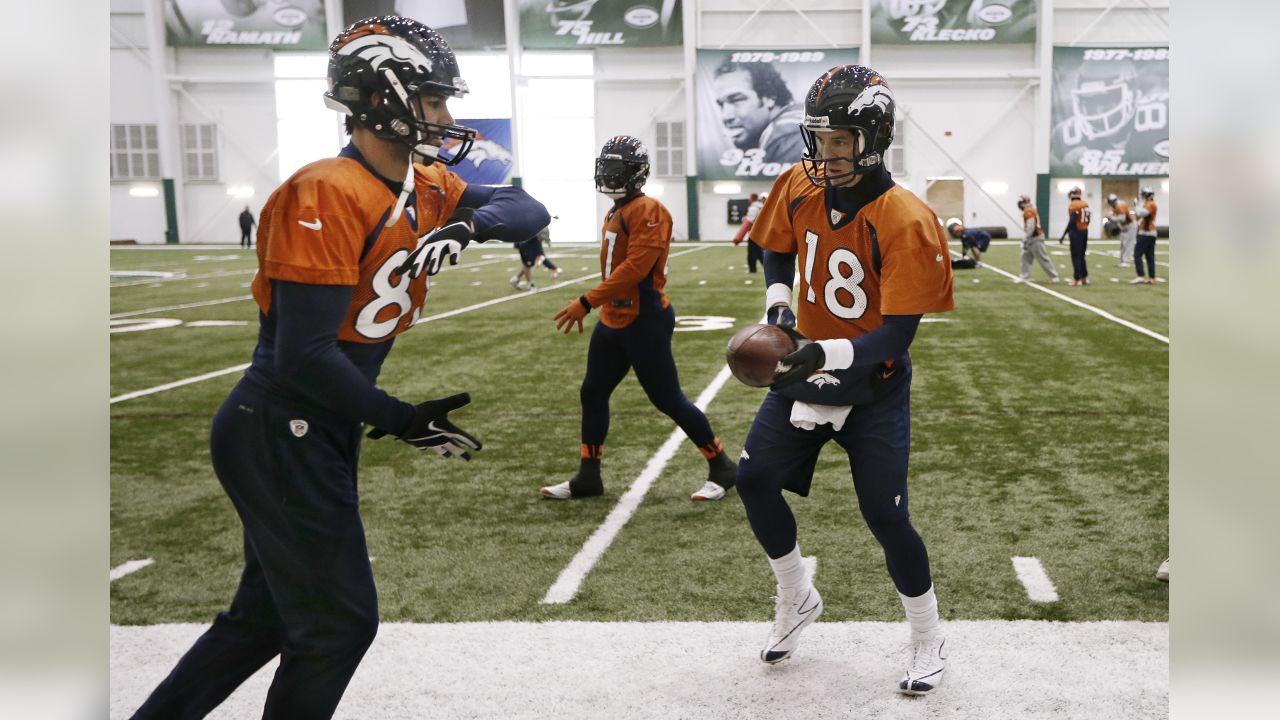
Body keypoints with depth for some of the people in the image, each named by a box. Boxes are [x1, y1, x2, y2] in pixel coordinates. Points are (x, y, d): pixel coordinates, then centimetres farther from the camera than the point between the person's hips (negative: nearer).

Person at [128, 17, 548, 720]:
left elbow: (529, 210, 7)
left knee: (267, 613, 20)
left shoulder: (426, 189, 6)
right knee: (338, 623, 5)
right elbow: (305, 357, -25)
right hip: (281, 436, -8)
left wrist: (469, 222, -14)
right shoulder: (326, 193, -21)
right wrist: (404, 421, -14)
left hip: (318, 436, 9)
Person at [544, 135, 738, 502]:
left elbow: (634, 269, -26)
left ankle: (722, 468, 14)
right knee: (593, 393, 11)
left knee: (668, 400, -2)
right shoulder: (615, 212, 13)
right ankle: (587, 477, 23)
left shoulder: (648, 211, -16)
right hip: (613, 321, 9)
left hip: (644, 322, -9)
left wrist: (587, 301, -27)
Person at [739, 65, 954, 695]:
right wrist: (779, 309, -6)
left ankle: (930, 641, 23)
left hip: (873, 385, -5)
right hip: (807, 367, 6)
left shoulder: (906, 222, -24)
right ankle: (797, 601, 27)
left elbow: (896, 336, -25)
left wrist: (823, 354, -39)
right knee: (754, 479, 1)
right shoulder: (799, 187, -7)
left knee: (885, 516, -3)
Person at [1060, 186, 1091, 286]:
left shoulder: (1073, 206, -14)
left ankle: (1077, 279, -2)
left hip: (1076, 232, -7)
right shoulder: (1085, 204, 9)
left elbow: (1071, 222, -19)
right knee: (1081, 255, 16)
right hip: (1085, 231, 7)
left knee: (1076, 256, -2)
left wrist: (1063, 236, -16)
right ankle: (1084, 277, 18)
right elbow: (1088, 220, 14)